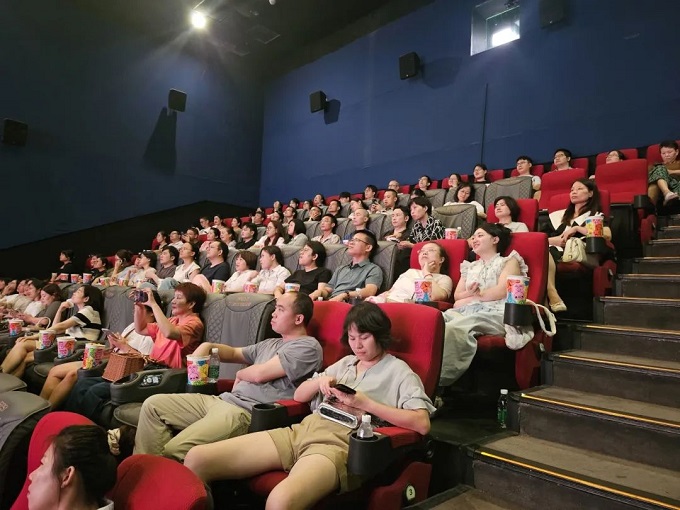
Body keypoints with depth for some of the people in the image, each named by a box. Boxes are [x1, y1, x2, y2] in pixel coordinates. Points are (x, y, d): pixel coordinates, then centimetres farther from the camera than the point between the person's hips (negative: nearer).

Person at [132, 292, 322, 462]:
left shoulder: (308, 346, -7)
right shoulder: (270, 344, 22)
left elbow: (259, 374, -12)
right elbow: (234, 353, 33)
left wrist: (240, 375, 9)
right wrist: (208, 346, 14)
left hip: (247, 412, -9)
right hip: (223, 399, 9)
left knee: (174, 450, -26)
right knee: (153, 405, 3)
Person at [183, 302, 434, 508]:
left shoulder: (399, 371, 8)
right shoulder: (344, 363, 25)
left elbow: (422, 423, -6)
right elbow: (299, 395, 26)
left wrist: (367, 403, -11)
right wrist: (320, 381, 4)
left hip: (340, 443, -6)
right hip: (302, 430, 6)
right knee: (197, 459, -11)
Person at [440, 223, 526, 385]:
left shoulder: (509, 261, 17)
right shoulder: (470, 267, 33)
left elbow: (502, 291, -1)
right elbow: (457, 295, 20)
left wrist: (469, 298, 1)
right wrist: (468, 293, -4)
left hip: (495, 313, -5)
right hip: (466, 311, 5)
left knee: (454, 327, -38)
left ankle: (440, 379, -41)